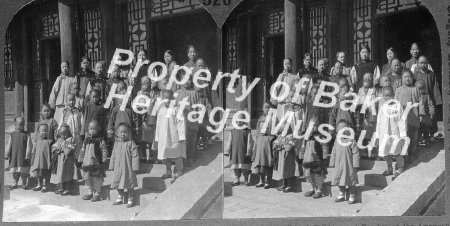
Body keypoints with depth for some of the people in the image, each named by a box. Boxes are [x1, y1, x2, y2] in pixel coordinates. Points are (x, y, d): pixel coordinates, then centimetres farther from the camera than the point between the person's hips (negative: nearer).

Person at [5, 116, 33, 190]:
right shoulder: (13, 134, 7)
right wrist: (7, 155, 6)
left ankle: (24, 184, 11)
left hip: (23, 155, -3)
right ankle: (15, 183, 21)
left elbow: (29, 145, -4)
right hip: (14, 155, 3)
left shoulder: (26, 134, -2)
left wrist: (28, 155, -10)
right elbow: (9, 145, 9)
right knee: (15, 170, 10)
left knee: (24, 171, 0)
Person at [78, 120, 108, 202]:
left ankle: (97, 194, 14)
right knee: (87, 179, 14)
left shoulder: (101, 141, -7)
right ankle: (90, 192, 28)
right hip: (87, 164, 6)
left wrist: (103, 162, -11)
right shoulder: (86, 141, 11)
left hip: (96, 164, -6)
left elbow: (104, 152, -7)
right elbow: (82, 151, 17)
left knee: (97, 180, 2)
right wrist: (81, 160, 14)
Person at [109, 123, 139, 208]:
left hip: (128, 169, -5)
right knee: (118, 184, 14)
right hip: (118, 168, 5)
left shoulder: (131, 143, -10)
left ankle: (130, 200, 17)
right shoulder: (116, 143, 6)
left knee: (129, 185, 4)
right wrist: (112, 166, 10)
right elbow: (113, 156, 13)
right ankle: (120, 198, 31)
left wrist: (134, 167, -14)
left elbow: (135, 156, -11)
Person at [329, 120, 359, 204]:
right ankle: (341, 195, 31)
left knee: (351, 182, 6)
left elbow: (356, 153, -11)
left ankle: (352, 196, 20)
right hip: (339, 166, 5)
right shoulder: (337, 140, 3)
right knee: (339, 181, 15)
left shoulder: (351, 140, -13)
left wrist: (355, 165, -13)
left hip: (349, 166, -5)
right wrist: (332, 163, 10)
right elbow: (333, 153, 10)